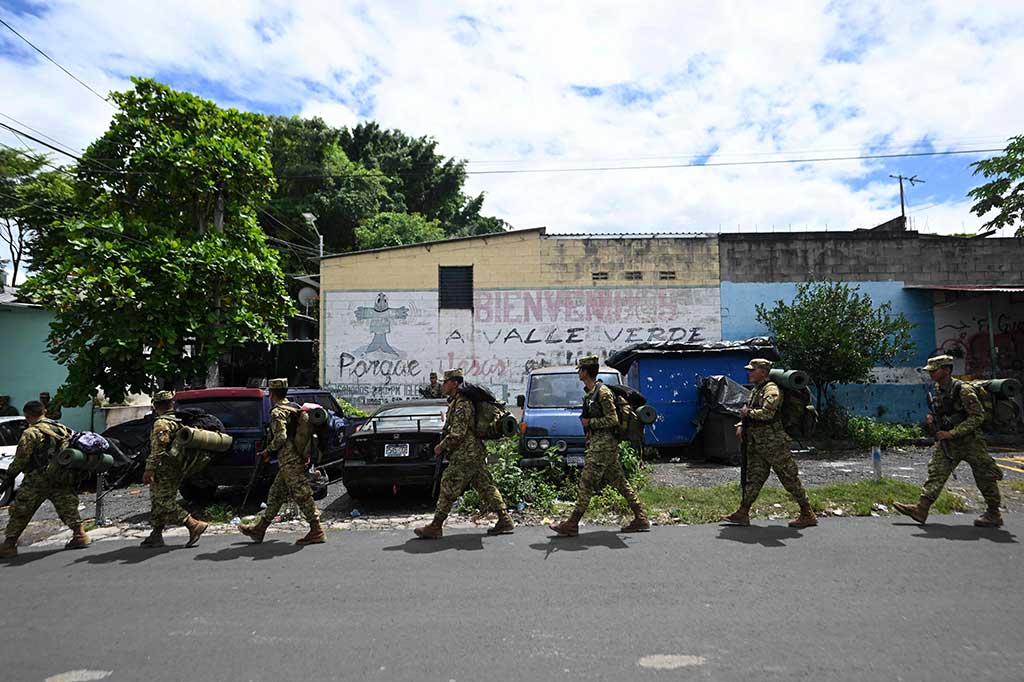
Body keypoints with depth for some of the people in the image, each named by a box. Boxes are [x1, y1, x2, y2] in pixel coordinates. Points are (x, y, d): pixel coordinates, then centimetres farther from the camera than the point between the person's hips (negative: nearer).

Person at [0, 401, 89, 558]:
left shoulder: (31, 433, -8)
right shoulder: (62, 428, 10)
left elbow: (21, 458, -9)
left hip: (37, 480, -5)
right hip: (62, 480, 5)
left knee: (20, 512, 6)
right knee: (67, 507, 11)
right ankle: (79, 533, 6)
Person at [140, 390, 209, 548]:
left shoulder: (161, 423, -15)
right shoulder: (177, 422, 15)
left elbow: (158, 449, -23)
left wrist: (149, 470, -24)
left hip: (164, 471, -10)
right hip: (174, 470, 10)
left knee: (166, 503, -6)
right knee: (158, 503, 17)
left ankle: (195, 525, -9)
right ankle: (156, 535, 23)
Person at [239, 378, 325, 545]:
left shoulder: (278, 412, -11)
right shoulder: (296, 409, 15)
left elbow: (281, 437, -22)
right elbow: (310, 432, 18)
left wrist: (267, 450, -5)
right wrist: (306, 454, 20)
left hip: (289, 461, -9)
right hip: (298, 458, 9)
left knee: (302, 495, -6)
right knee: (275, 494, 17)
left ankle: (317, 531, -3)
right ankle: (259, 529, 28)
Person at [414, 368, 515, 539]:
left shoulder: (461, 404, -16)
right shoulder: (456, 402, 17)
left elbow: (457, 434, -21)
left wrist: (441, 446, -9)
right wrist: (445, 445, 19)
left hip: (465, 456, -10)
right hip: (476, 453, 10)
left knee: (448, 488, -4)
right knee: (486, 487, 11)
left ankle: (435, 527, 2)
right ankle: (505, 520, 13)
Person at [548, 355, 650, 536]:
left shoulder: (603, 392, -15)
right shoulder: (590, 393, 15)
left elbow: (613, 420, -19)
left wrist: (589, 422, -14)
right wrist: (589, 437, 20)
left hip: (603, 445, -10)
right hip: (598, 443, 10)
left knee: (586, 483, -7)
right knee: (620, 482, 12)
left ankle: (572, 524, -3)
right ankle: (641, 518, 17)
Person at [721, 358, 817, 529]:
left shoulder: (771, 389, -12)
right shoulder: (755, 390, 18)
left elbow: (767, 412, -27)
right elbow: (748, 413, 27)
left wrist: (748, 412, -13)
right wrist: (740, 425, 10)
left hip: (773, 444, -9)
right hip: (756, 445, 9)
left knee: (790, 478, 0)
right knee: (754, 478, 10)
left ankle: (808, 515, 11)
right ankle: (742, 514, 13)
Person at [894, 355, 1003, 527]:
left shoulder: (963, 390, -16)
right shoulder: (939, 390, 8)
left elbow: (978, 416, -19)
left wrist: (951, 433, -22)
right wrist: (933, 420, -1)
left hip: (970, 441, -7)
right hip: (948, 442, 7)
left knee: (985, 477, 5)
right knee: (936, 472, -3)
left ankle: (994, 514, 20)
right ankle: (921, 509, -9)